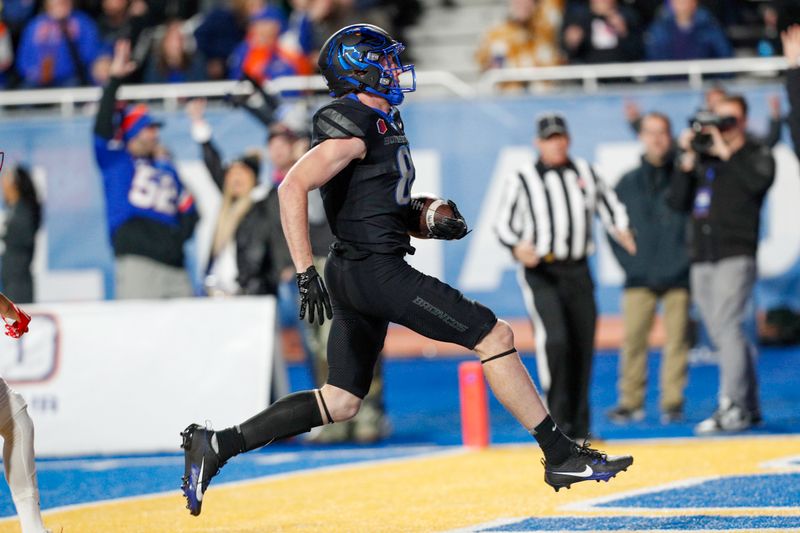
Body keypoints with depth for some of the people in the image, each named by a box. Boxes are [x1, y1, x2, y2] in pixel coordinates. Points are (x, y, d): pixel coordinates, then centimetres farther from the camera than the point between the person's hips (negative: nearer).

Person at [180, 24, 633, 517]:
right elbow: (293, 188, -23)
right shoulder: (354, 129, -14)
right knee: (496, 336, -7)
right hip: (376, 270, -10)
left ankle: (217, 445, 9)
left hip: (355, 274, 10)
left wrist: (431, 222, 11)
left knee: (340, 403, 11)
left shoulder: (383, 123, 17)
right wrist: (307, 273, -27)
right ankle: (561, 456, -4)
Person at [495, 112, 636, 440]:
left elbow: (609, 206, 18)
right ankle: (557, 422, -14)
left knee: (583, 346, 4)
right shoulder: (522, 179, 1)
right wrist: (517, 247, -21)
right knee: (554, 339, -20)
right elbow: (505, 223, 0)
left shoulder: (585, 173, 13)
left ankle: (578, 427, 14)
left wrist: (620, 230, -4)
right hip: (539, 271, -4)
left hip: (577, 270, 5)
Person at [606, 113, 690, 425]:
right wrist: (628, 261, 3)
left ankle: (673, 401, 6)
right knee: (632, 339, -2)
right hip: (640, 278, 1)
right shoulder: (628, 183, 10)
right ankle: (630, 401, 3)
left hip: (678, 277, -1)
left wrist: (687, 257, -5)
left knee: (676, 339, 1)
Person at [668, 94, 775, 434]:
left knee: (727, 326, -18)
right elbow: (678, 202, 13)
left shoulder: (756, 154, 6)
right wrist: (689, 160, 3)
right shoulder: (704, 157, 17)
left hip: (736, 255, -6)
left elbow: (759, 180, -17)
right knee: (722, 334, 7)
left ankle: (731, 407, -21)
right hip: (702, 259, 6)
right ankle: (750, 406, 15)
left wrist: (727, 152, -11)